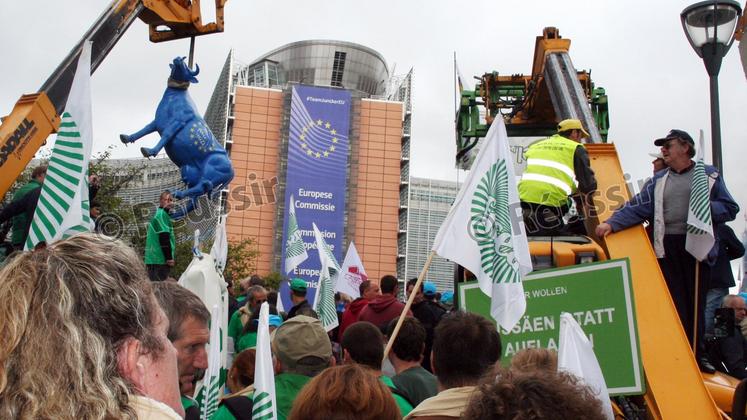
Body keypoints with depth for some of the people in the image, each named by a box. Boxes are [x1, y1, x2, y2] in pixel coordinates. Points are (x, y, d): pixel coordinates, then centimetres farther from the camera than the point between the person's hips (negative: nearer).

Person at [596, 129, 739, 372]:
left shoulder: (709, 175, 9)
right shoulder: (659, 180, 15)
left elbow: (730, 209, 4)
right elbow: (638, 207, 5)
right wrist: (612, 224, -8)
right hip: (667, 246, 1)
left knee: (696, 303, 3)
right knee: (674, 304, 0)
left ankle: (698, 355, 15)